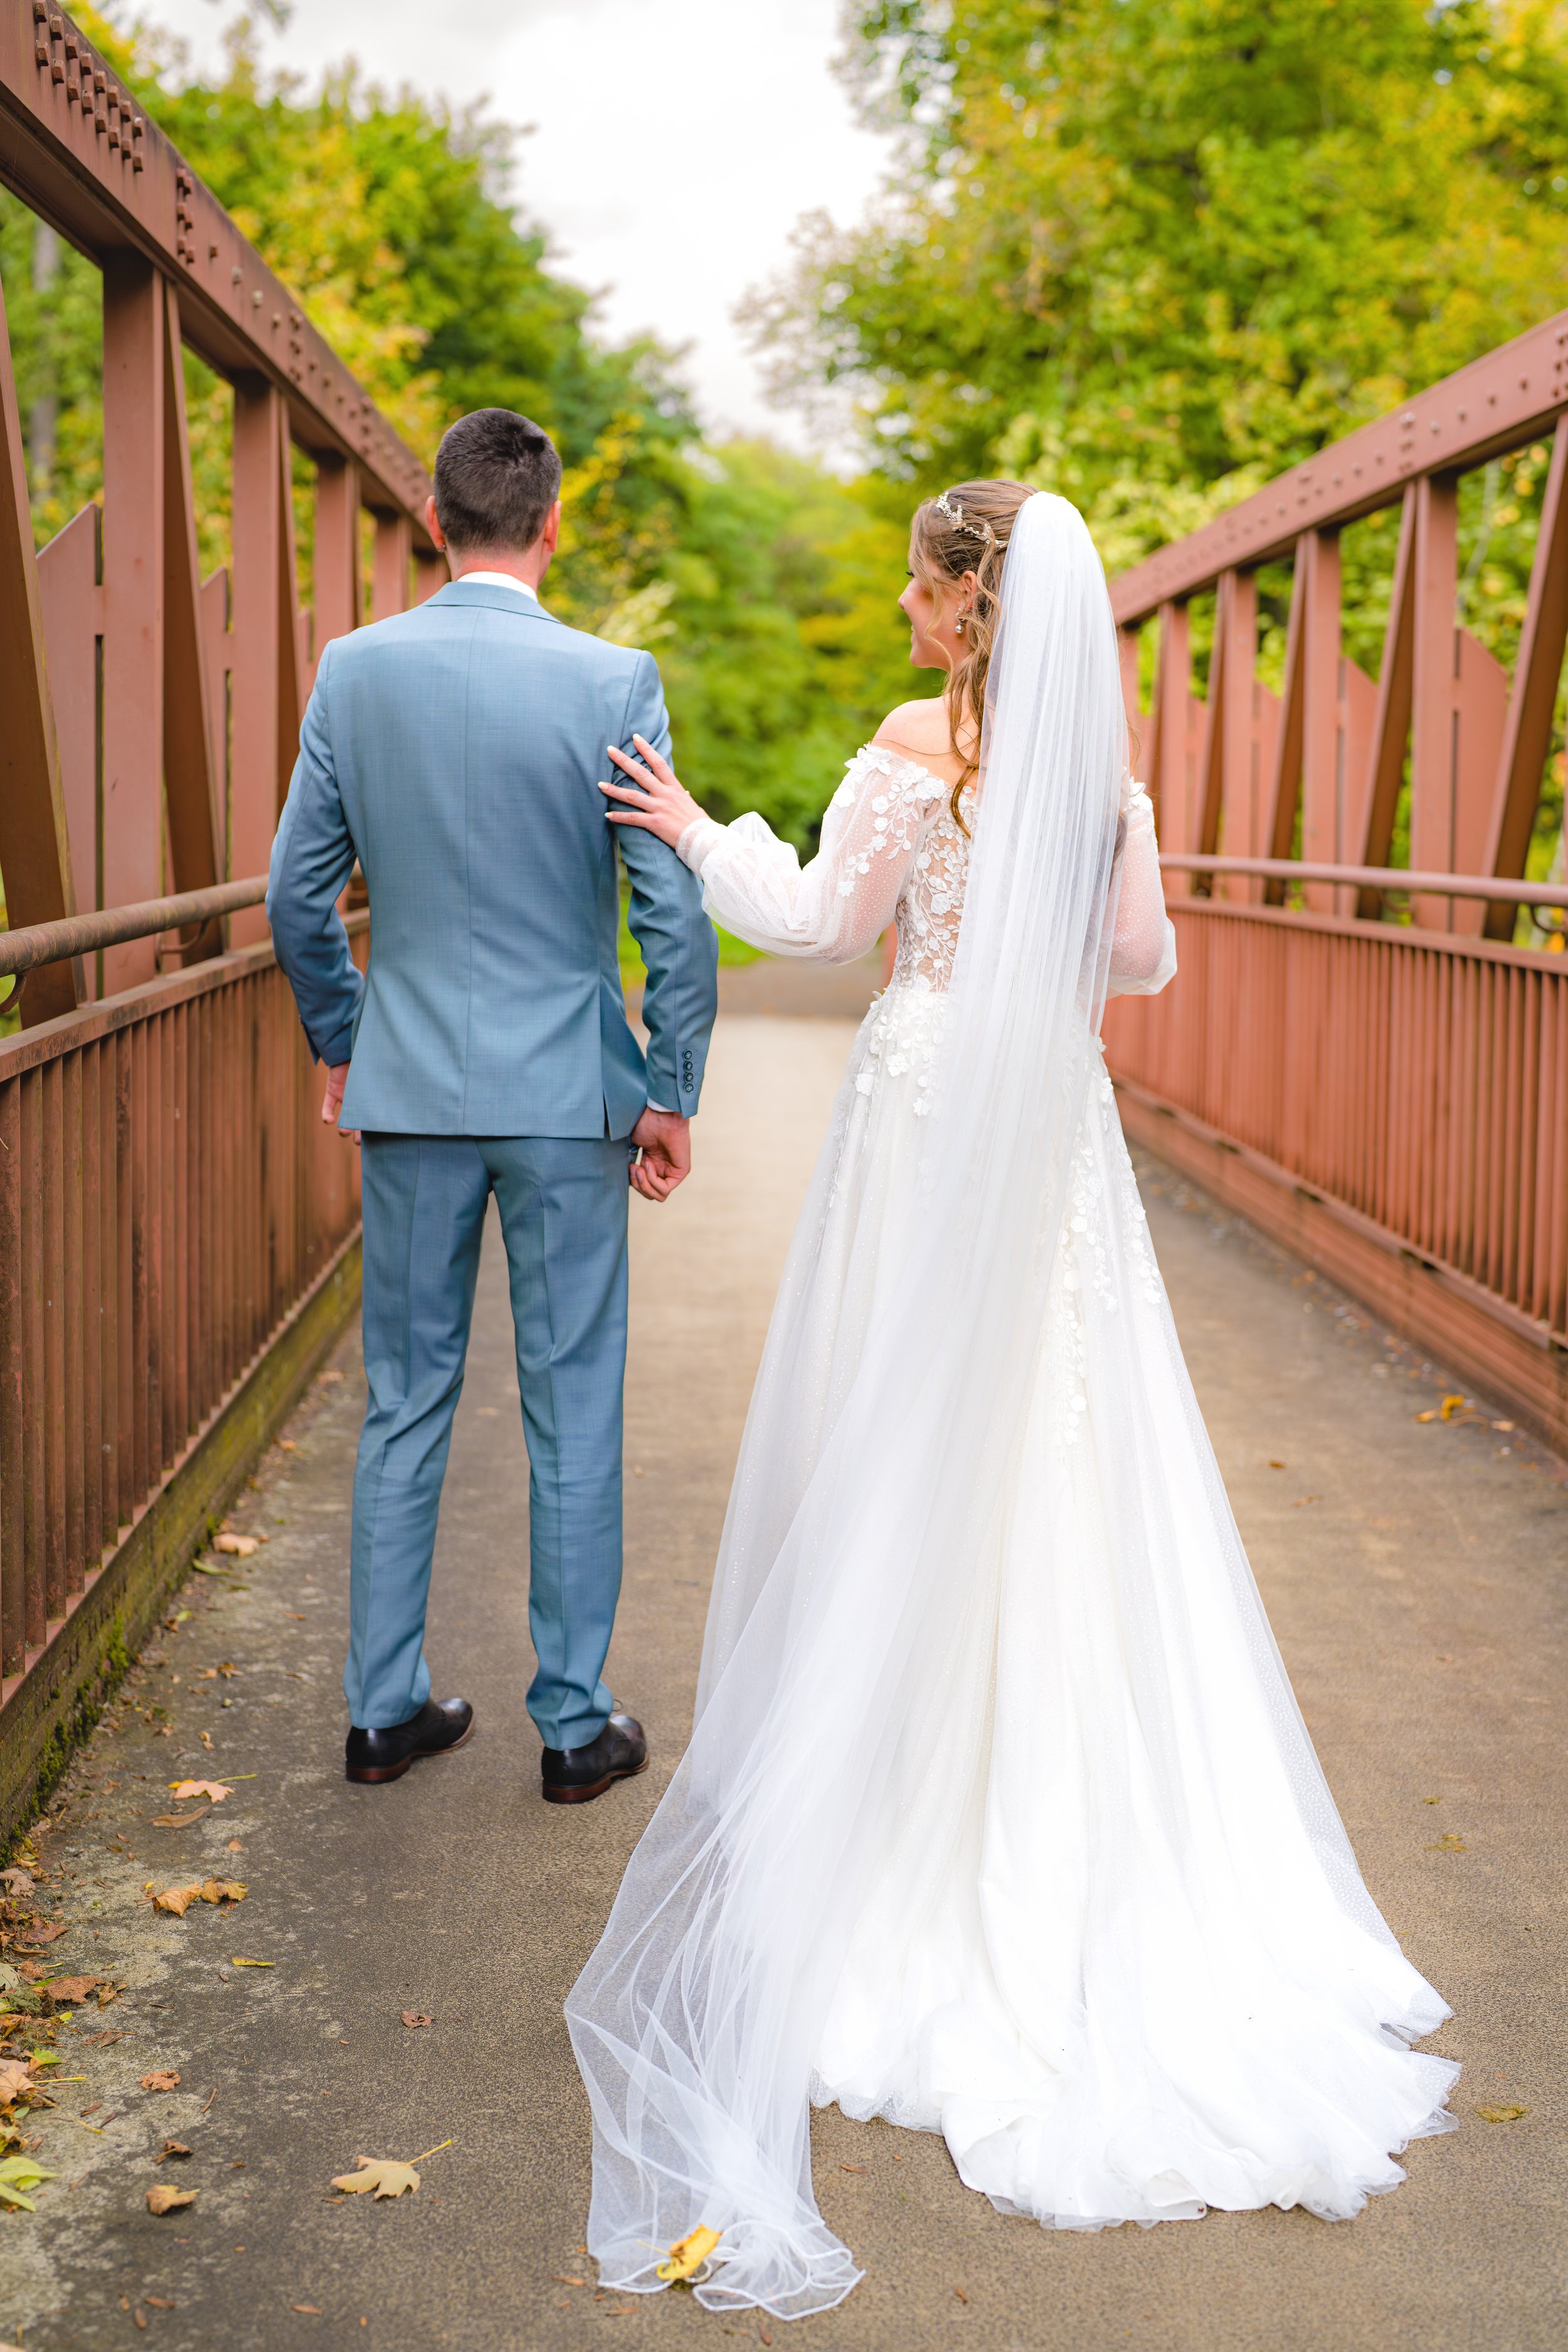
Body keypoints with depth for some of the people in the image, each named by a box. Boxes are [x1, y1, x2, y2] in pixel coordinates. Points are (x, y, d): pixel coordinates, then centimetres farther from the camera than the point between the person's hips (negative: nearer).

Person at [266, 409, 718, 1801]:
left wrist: (340, 1042, 18)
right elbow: (673, 910, -9)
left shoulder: (355, 672, -1)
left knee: (407, 1405, 13)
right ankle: (575, 1725, 16)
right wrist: (674, 1094, 1)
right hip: (567, 1092, -2)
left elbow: (299, 892, 4)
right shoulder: (614, 681, -9)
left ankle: (384, 1708, 22)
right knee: (573, 1415, 7)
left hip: (410, 1085, 3)